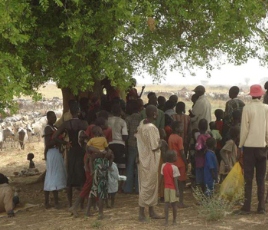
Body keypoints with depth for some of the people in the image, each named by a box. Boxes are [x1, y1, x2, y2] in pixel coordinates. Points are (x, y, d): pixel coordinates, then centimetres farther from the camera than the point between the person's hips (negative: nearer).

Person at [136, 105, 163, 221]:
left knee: (152, 185, 15)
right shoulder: (151, 128, -22)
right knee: (148, 186, -1)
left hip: (143, 158, 9)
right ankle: (141, 212, 4)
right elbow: (155, 146, -21)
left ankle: (151, 210, 23)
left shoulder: (141, 123, 5)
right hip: (150, 160, -9)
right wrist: (161, 143, -3)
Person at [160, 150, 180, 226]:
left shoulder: (163, 166, 1)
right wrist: (177, 190, -12)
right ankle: (174, 220, 15)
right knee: (174, 204, 6)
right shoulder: (174, 168, -15)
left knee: (166, 203, 6)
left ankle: (166, 220, 4)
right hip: (173, 188, -4)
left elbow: (161, 177, 5)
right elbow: (175, 180, -16)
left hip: (166, 187, 5)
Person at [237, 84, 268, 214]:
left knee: (248, 178, 2)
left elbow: (244, 129, -7)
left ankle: (247, 207, 0)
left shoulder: (247, 108, -9)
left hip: (249, 146, -2)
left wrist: (241, 144, 1)